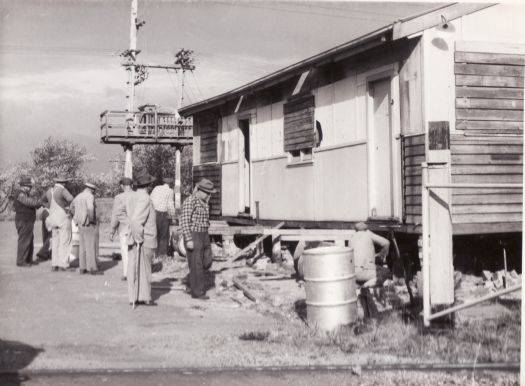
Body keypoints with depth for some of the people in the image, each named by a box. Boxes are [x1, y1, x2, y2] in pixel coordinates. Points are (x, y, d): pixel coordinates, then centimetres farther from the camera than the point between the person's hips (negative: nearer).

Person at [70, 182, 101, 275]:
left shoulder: (78, 197, 13)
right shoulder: (90, 196, -13)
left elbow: (71, 208, 26)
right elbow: (90, 208, -30)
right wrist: (92, 219, -17)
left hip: (81, 225, 8)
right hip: (89, 225, -8)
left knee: (82, 247, 11)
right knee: (91, 247, -5)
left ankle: (83, 268, 12)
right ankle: (92, 268, -4)